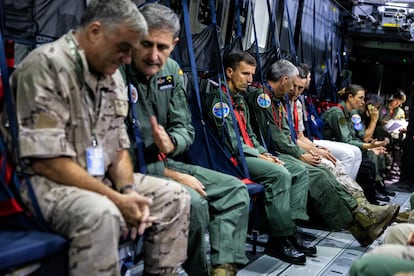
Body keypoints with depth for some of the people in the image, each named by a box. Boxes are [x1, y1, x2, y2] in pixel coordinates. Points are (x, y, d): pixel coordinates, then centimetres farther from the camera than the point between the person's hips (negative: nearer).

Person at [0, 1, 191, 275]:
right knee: (101, 213, -37)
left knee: (175, 197, 1)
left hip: (100, 179, 8)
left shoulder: (111, 74, 7)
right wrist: (116, 199, -23)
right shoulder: (45, 65, -18)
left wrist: (128, 190, -10)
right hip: (44, 182, -8)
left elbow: (119, 147, 10)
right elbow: (46, 161, -23)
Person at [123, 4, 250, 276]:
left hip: (163, 162, 8)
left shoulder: (172, 71, 3)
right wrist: (169, 175, -18)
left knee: (234, 189, 3)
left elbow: (186, 128, 7)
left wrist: (170, 143, -19)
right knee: (192, 201, -29)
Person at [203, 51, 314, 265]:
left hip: (250, 154, 10)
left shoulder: (240, 100, 22)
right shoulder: (218, 98, -9)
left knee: (300, 172, 0)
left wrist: (266, 154, 6)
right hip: (232, 159, -10)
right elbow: (230, 141, -17)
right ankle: (278, 239, -20)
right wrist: (260, 156, -12)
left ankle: (291, 228, -4)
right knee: (280, 174, -29)